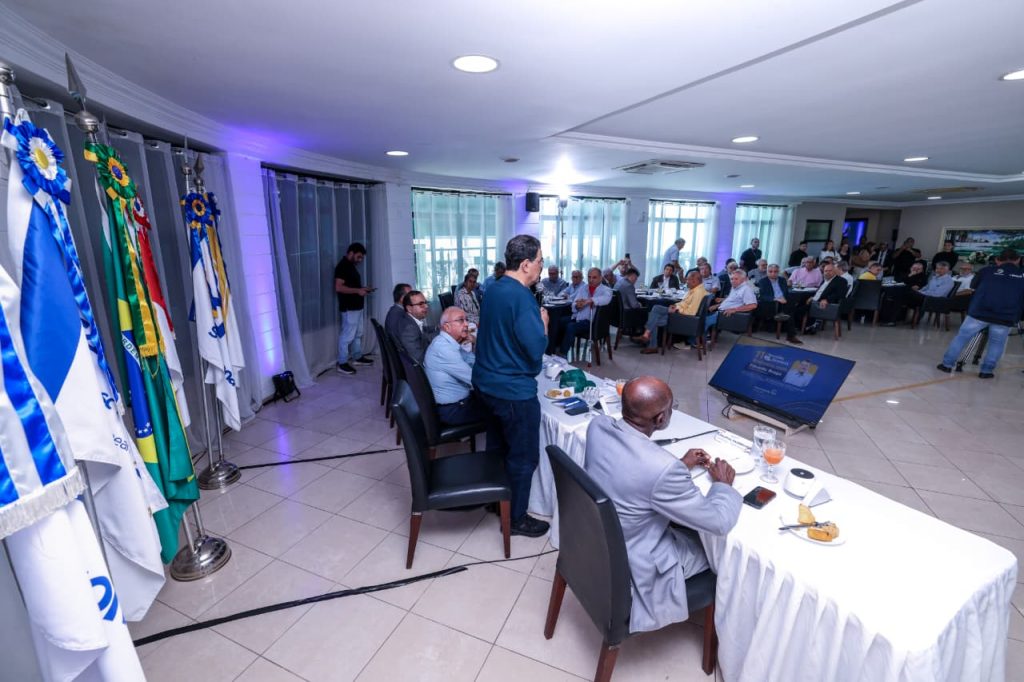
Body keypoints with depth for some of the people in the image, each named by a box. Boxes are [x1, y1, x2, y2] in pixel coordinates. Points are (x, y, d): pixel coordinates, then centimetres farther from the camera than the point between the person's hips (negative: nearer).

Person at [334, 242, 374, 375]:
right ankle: (342, 364, 2)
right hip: (349, 308, -10)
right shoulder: (342, 266, -16)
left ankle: (357, 357, 31)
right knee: (347, 336, -5)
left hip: (357, 307, 10)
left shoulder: (351, 265, 15)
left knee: (358, 334, 18)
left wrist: (362, 289, 9)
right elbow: (338, 287, -24)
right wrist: (358, 290, -22)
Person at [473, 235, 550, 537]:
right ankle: (516, 518, 22)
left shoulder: (495, 289, 7)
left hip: (488, 382, 9)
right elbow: (536, 349, -24)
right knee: (523, 456, 7)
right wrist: (544, 323, -7)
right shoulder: (521, 296, -22)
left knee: (498, 446, 23)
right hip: (513, 389, -9)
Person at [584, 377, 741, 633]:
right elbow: (720, 522, -19)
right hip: (632, 567, -6)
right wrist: (723, 484, -1)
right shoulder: (663, 468, -36)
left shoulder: (597, 425, -16)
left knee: (681, 518, 25)